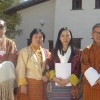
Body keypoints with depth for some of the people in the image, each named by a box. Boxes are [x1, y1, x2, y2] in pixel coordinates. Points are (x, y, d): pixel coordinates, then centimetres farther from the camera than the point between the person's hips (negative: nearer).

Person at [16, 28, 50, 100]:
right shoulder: (24, 51, -5)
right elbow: (20, 69, -11)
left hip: (42, 85, 5)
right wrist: (23, 84, -16)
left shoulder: (46, 52, 10)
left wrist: (47, 75, -5)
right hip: (28, 84, -4)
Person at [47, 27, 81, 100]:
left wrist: (68, 80, -12)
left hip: (70, 86, -1)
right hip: (56, 85, 2)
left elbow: (78, 70, -1)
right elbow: (50, 67, 7)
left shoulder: (77, 52, 3)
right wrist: (55, 78, -9)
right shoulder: (54, 51, 9)